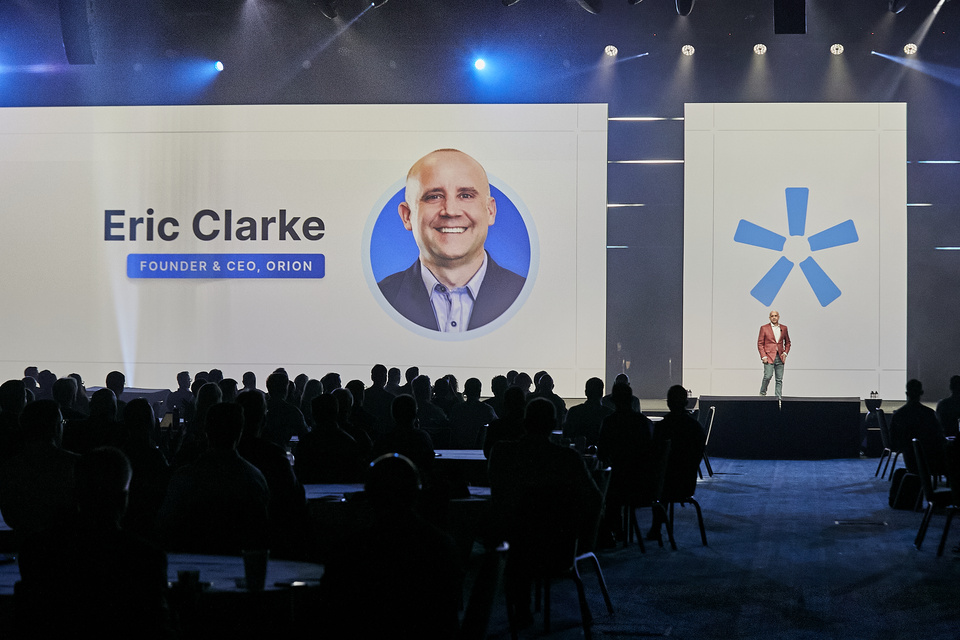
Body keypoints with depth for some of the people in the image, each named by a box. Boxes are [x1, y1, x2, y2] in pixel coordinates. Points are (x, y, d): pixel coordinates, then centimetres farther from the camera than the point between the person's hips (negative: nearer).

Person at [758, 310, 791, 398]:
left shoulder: (784, 328, 12)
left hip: (780, 357, 3)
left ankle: (778, 398, 5)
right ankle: (762, 393, 3)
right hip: (769, 357, -3)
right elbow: (760, 343, 1)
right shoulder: (764, 328, 2)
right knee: (768, 376, -17)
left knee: (779, 380, 2)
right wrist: (763, 356, -8)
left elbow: (787, 342, 20)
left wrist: (785, 353, 4)